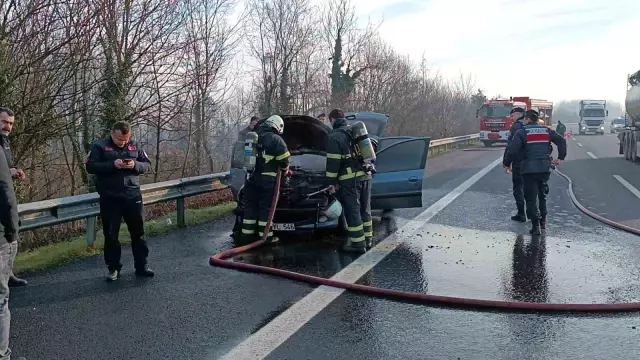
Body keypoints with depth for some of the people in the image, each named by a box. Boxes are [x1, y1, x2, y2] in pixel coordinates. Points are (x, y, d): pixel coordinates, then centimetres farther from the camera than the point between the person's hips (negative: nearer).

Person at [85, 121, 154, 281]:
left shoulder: (135, 146, 5)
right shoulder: (100, 146, -2)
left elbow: (147, 165, 8)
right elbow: (90, 166, -9)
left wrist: (135, 165, -14)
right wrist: (112, 165, -21)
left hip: (132, 196, 2)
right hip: (110, 198, -2)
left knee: (138, 231, 7)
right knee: (111, 234, 5)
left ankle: (141, 266, 17)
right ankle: (113, 268, 17)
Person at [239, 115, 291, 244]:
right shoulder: (276, 139, -4)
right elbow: (283, 158, -10)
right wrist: (285, 170, 11)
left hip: (252, 178, 6)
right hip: (266, 179, -6)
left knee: (250, 207, 11)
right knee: (266, 208, 0)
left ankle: (247, 235, 14)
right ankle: (266, 236, 2)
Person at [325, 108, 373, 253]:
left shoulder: (334, 136, -6)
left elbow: (333, 162, -10)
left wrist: (332, 182, -5)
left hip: (350, 179, -7)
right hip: (365, 176, 8)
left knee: (353, 211, -2)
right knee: (364, 209, 15)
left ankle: (358, 244, -1)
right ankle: (367, 239, 23)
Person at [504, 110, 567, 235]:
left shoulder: (522, 132, -5)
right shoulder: (547, 131, 10)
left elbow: (512, 150, -13)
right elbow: (562, 141, 7)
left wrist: (506, 163, 0)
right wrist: (561, 158, 12)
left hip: (529, 169, -5)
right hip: (545, 168, 5)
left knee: (531, 197, 2)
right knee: (542, 195, 22)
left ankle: (536, 225, -2)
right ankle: (543, 221, 29)